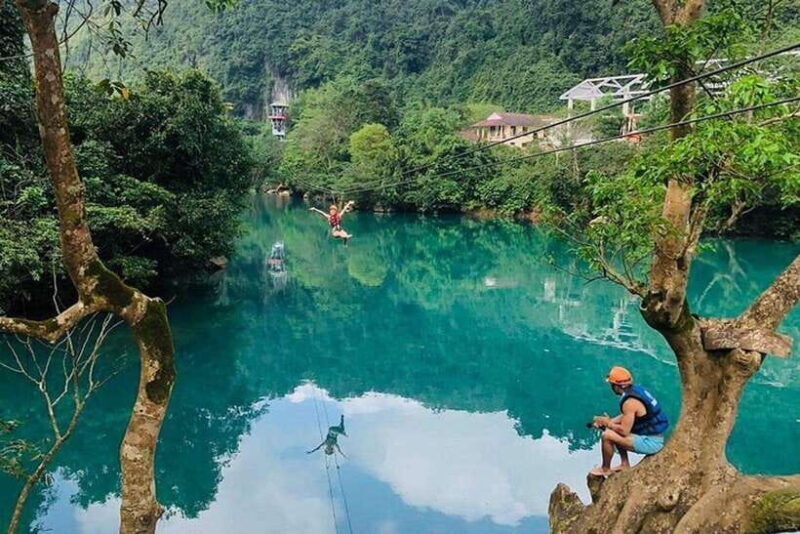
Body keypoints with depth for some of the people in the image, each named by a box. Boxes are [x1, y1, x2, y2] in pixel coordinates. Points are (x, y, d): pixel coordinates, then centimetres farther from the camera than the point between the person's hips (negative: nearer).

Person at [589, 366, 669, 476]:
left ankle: (605, 469, 6)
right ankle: (625, 464, 23)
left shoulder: (629, 402, -24)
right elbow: (626, 416, 18)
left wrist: (607, 423, -7)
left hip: (650, 443, -10)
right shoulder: (636, 389, 4)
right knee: (614, 430, 20)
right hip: (657, 437, 10)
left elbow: (624, 431, -23)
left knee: (607, 435, -15)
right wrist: (608, 421, 7)